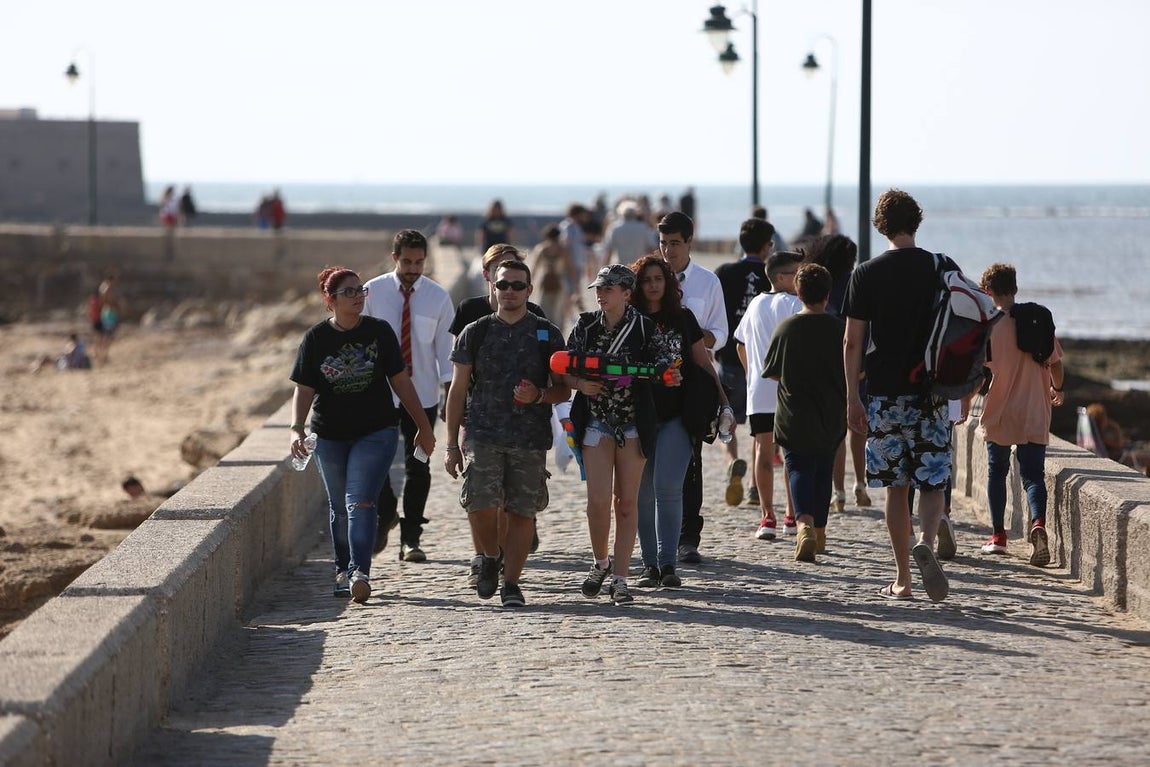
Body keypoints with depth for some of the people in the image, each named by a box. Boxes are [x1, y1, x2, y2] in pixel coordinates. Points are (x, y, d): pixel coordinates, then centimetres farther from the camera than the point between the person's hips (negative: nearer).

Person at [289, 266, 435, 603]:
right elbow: (304, 389, -4)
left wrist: (423, 426, 7)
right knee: (339, 507, 12)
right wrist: (297, 428, -21)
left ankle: (360, 572, -23)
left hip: (376, 432, -2)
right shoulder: (316, 339, -3)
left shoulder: (379, 331, -1)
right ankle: (343, 571, 26)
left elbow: (400, 381, 5)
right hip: (330, 436, 2)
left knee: (360, 501, -16)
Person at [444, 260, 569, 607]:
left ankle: (511, 582, 7)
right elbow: (458, 390, 12)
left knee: (522, 512, -2)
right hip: (483, 435, 0)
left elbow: (563, 390, 11)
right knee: (480, 506, -13)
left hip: (531, 439, 0)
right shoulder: (475, 333, 9)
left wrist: (539, 396, -13)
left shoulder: (547, 335, 8)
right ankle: (490, 556, 15)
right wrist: (452, 444, 7)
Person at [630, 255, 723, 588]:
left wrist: (722, 399, 10)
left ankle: (668, 563, -8)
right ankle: (650, 564, 11)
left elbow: (703, 362, 15)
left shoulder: (683, 318, 9)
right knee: (643, 493, 3)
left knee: (667, 487, -12)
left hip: (676, 414, -1)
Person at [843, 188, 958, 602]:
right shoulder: (941, 268, 1)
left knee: (895, 487, 8)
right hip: (932, 393, 0)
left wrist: (852, 398, 6)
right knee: (932, 483, 5)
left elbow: (852, 342, -2)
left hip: (885, 393, 0)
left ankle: (902, 579, 8)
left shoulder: (866, 274, -2)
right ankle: (925, 542, -24)